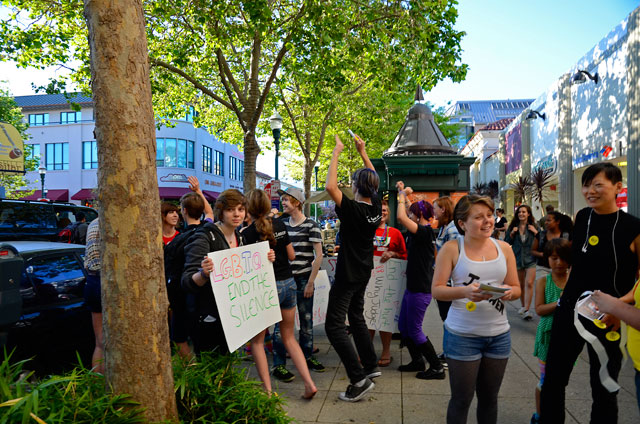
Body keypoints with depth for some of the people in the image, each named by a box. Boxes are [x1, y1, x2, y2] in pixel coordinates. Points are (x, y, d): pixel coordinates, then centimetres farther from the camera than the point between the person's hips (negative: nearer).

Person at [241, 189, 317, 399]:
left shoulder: (247, 234, -11)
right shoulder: (280, 225, 3)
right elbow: (291, 256, 10)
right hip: (288, 283, 5)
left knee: (256, 341, 11)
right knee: (289, 338, 17)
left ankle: (267, 390, 8)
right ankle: (309, 383, 10)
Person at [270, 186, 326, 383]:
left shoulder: (311, 225, -4)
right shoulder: (282, 223, 7)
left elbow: (318, 255, -6)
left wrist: (310, 282, -8)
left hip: (304, 279, -1)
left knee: (306, 321, 11)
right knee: (281, 322, -1)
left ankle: (307, 357, 28)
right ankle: (278, 365, 6)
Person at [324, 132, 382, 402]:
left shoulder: (352, 209, -22)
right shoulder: (376, 207, -2)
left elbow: (330, 187, -30)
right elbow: (373, 180, 14)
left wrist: (336, 153, -19)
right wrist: (363, 153, 16)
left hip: (347, 274, -8)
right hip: (364, 273, 8)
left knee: (334, 325, -6)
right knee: (356, 317, 24)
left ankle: (359, 379, -10)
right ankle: (371, 365, 31)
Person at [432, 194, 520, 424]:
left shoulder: (504, 248, 5)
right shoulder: (451, 249, -6)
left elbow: (516, 288, 9)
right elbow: (436, 290, -9)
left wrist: (508, 292, -14)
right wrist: (465, 291, -26)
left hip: (498, 334, 4)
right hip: (462, 335, -4)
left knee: (489, 397, 18)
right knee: (462, 399, 7)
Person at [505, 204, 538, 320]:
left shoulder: (534, 226, 0)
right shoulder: (513, 226, 4)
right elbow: (506, 243, 6)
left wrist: (535, 232, -15)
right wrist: (511, 234, -9)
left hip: (531, 259, -3)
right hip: (517, 259, 3)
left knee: (529, 283, -13)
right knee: (520, 285, 13)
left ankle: (527, 310, -11)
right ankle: (523, 306, 29)